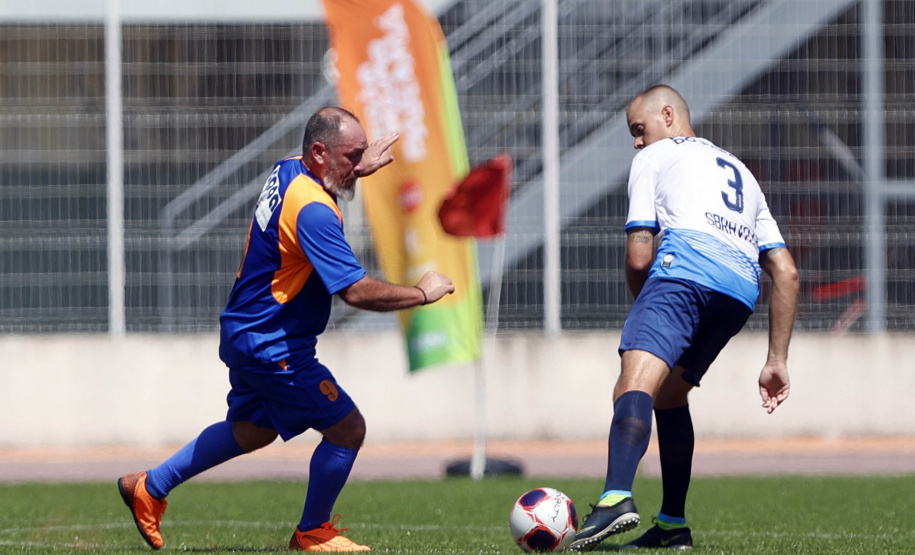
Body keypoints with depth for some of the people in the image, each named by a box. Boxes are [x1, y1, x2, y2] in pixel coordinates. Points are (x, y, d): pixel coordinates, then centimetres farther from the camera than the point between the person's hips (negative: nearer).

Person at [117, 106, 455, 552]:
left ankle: (150, 487, 35)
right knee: (347, 429, -2)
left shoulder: (287, 171, 2)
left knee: (252, 431, 27)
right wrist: (422, 293, -18)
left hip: (246, 333, 10)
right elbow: (356, 291, -30)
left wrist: (358, 170, 22)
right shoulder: (313, 210, -27)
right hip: (274, 347, -10)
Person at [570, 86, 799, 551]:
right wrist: (777, 361, 30)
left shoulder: (654, 158, 21)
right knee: (669, 394, 26)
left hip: (685, 263, -7)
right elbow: (786, 273, 31)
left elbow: (638, 257, 9)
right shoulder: (740, 172, 39)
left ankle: (617, 496, -48)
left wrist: (644, 303, 29)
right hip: (742, 289, 7)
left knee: (635, 385, -23)